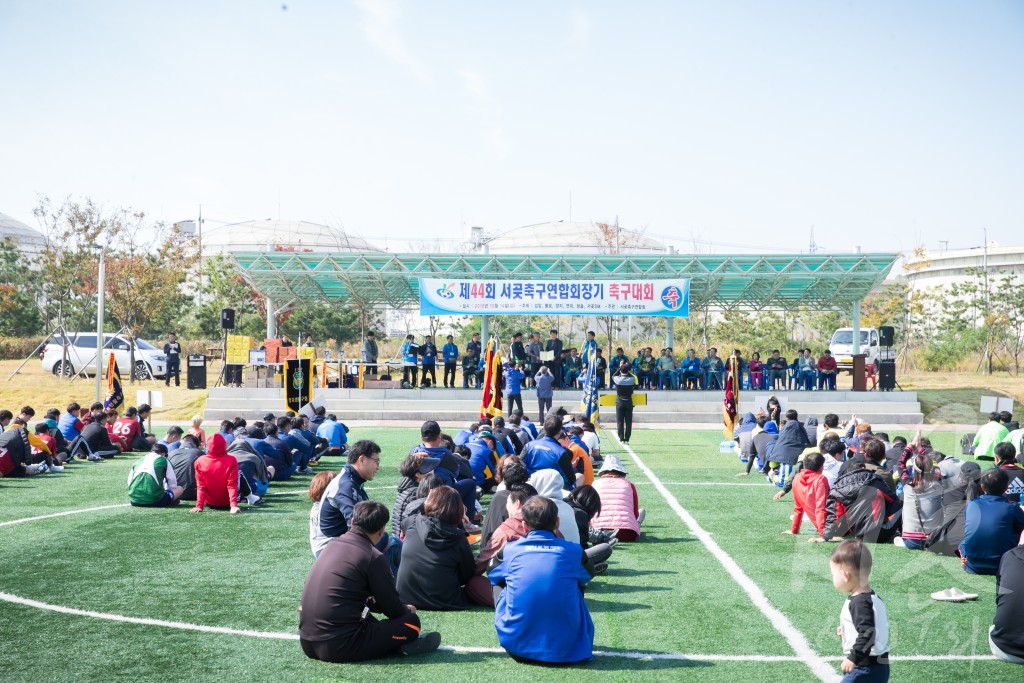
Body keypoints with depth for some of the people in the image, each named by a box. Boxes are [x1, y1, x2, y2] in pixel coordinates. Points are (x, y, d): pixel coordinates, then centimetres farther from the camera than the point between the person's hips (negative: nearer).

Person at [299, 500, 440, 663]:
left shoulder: (332, 544, 12)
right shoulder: (374, 557, -10)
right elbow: (393, 608, -1)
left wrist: (402, 609, 31)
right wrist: (408, 611, 23)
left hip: (307, 643, 8)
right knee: (411, 623, 5)